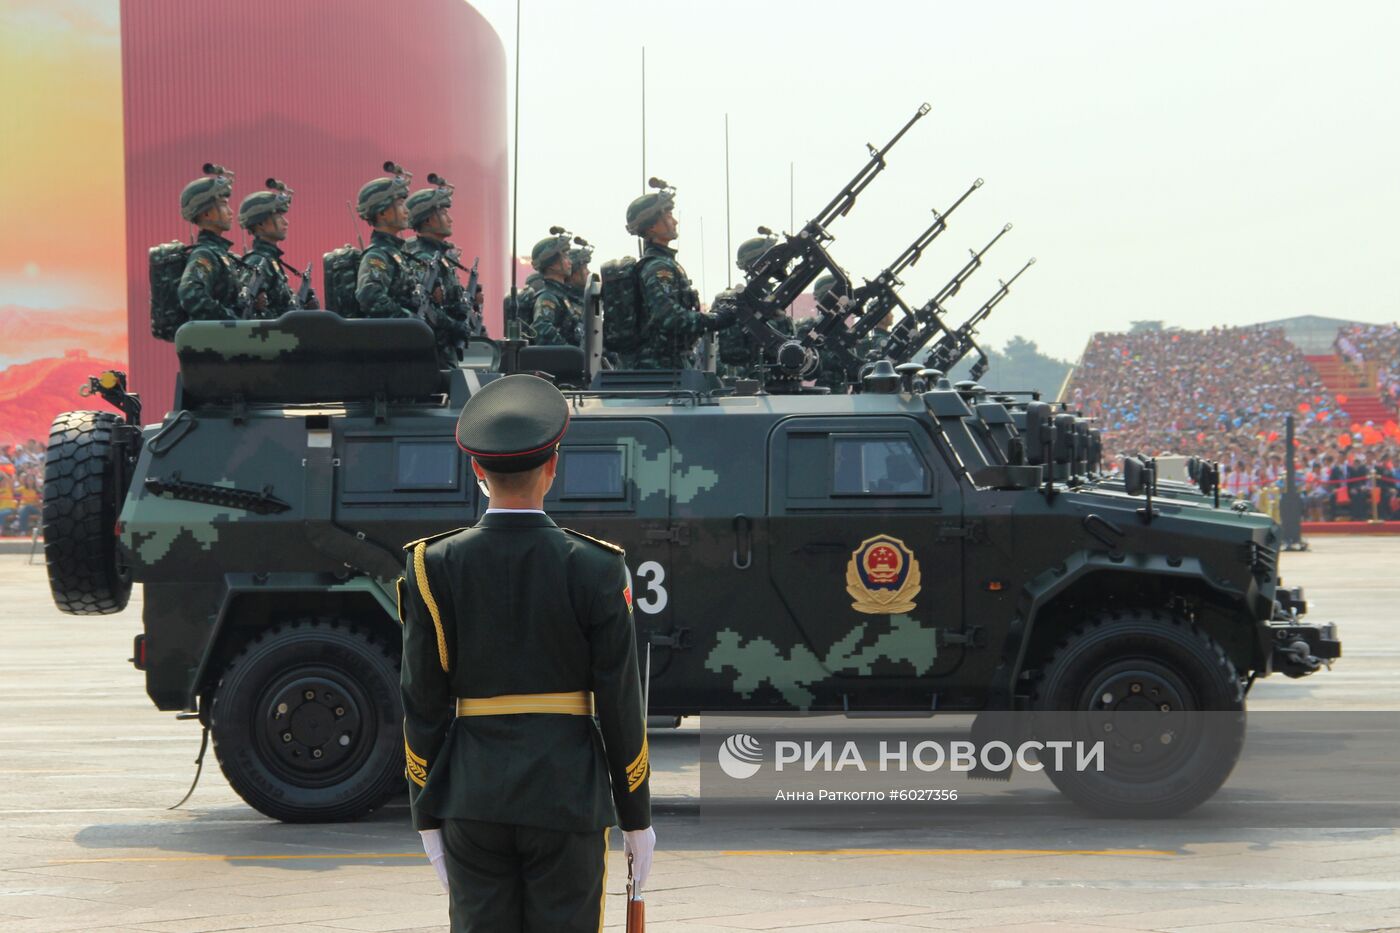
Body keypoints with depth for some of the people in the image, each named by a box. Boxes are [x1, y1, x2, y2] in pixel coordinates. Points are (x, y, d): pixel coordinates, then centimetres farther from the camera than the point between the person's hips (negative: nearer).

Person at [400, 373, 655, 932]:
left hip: (472, 802, 2)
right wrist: (636, 816, 6)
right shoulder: (597, 570, -6)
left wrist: (427, 816, 6)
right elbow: (621, 706, -4)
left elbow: (423, 704, -1)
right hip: (568, 799, -1)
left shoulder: (434, 566, -3)